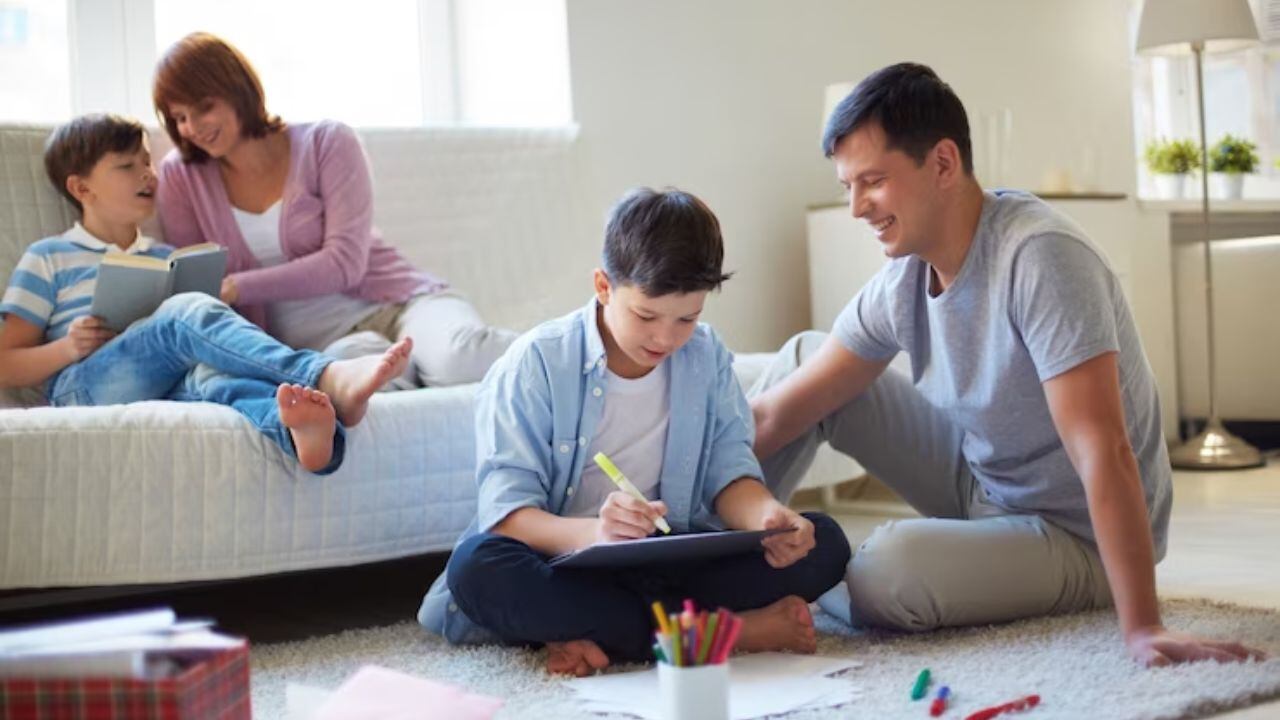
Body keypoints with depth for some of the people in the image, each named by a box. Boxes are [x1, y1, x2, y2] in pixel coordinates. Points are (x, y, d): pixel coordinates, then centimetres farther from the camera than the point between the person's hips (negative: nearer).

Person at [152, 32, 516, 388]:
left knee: (459, 358, -37)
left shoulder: (326, 143, 0)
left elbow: (345, 263, -10)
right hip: (311, 341, 1)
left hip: (394, 303, -1)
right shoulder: (180, 176, 8)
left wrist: (237, 288, -20)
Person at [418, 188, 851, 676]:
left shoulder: (706, 358, 4)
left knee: (824, 543, -15)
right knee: (477, 566, -36)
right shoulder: (537, 363, -10)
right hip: (569, 569, -3)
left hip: (672, 567, 3)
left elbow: (730, 470, 1)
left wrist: (767, 517, -25)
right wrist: (591, 534, -39)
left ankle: (597, 638, -25)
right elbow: (505, 512, -17)